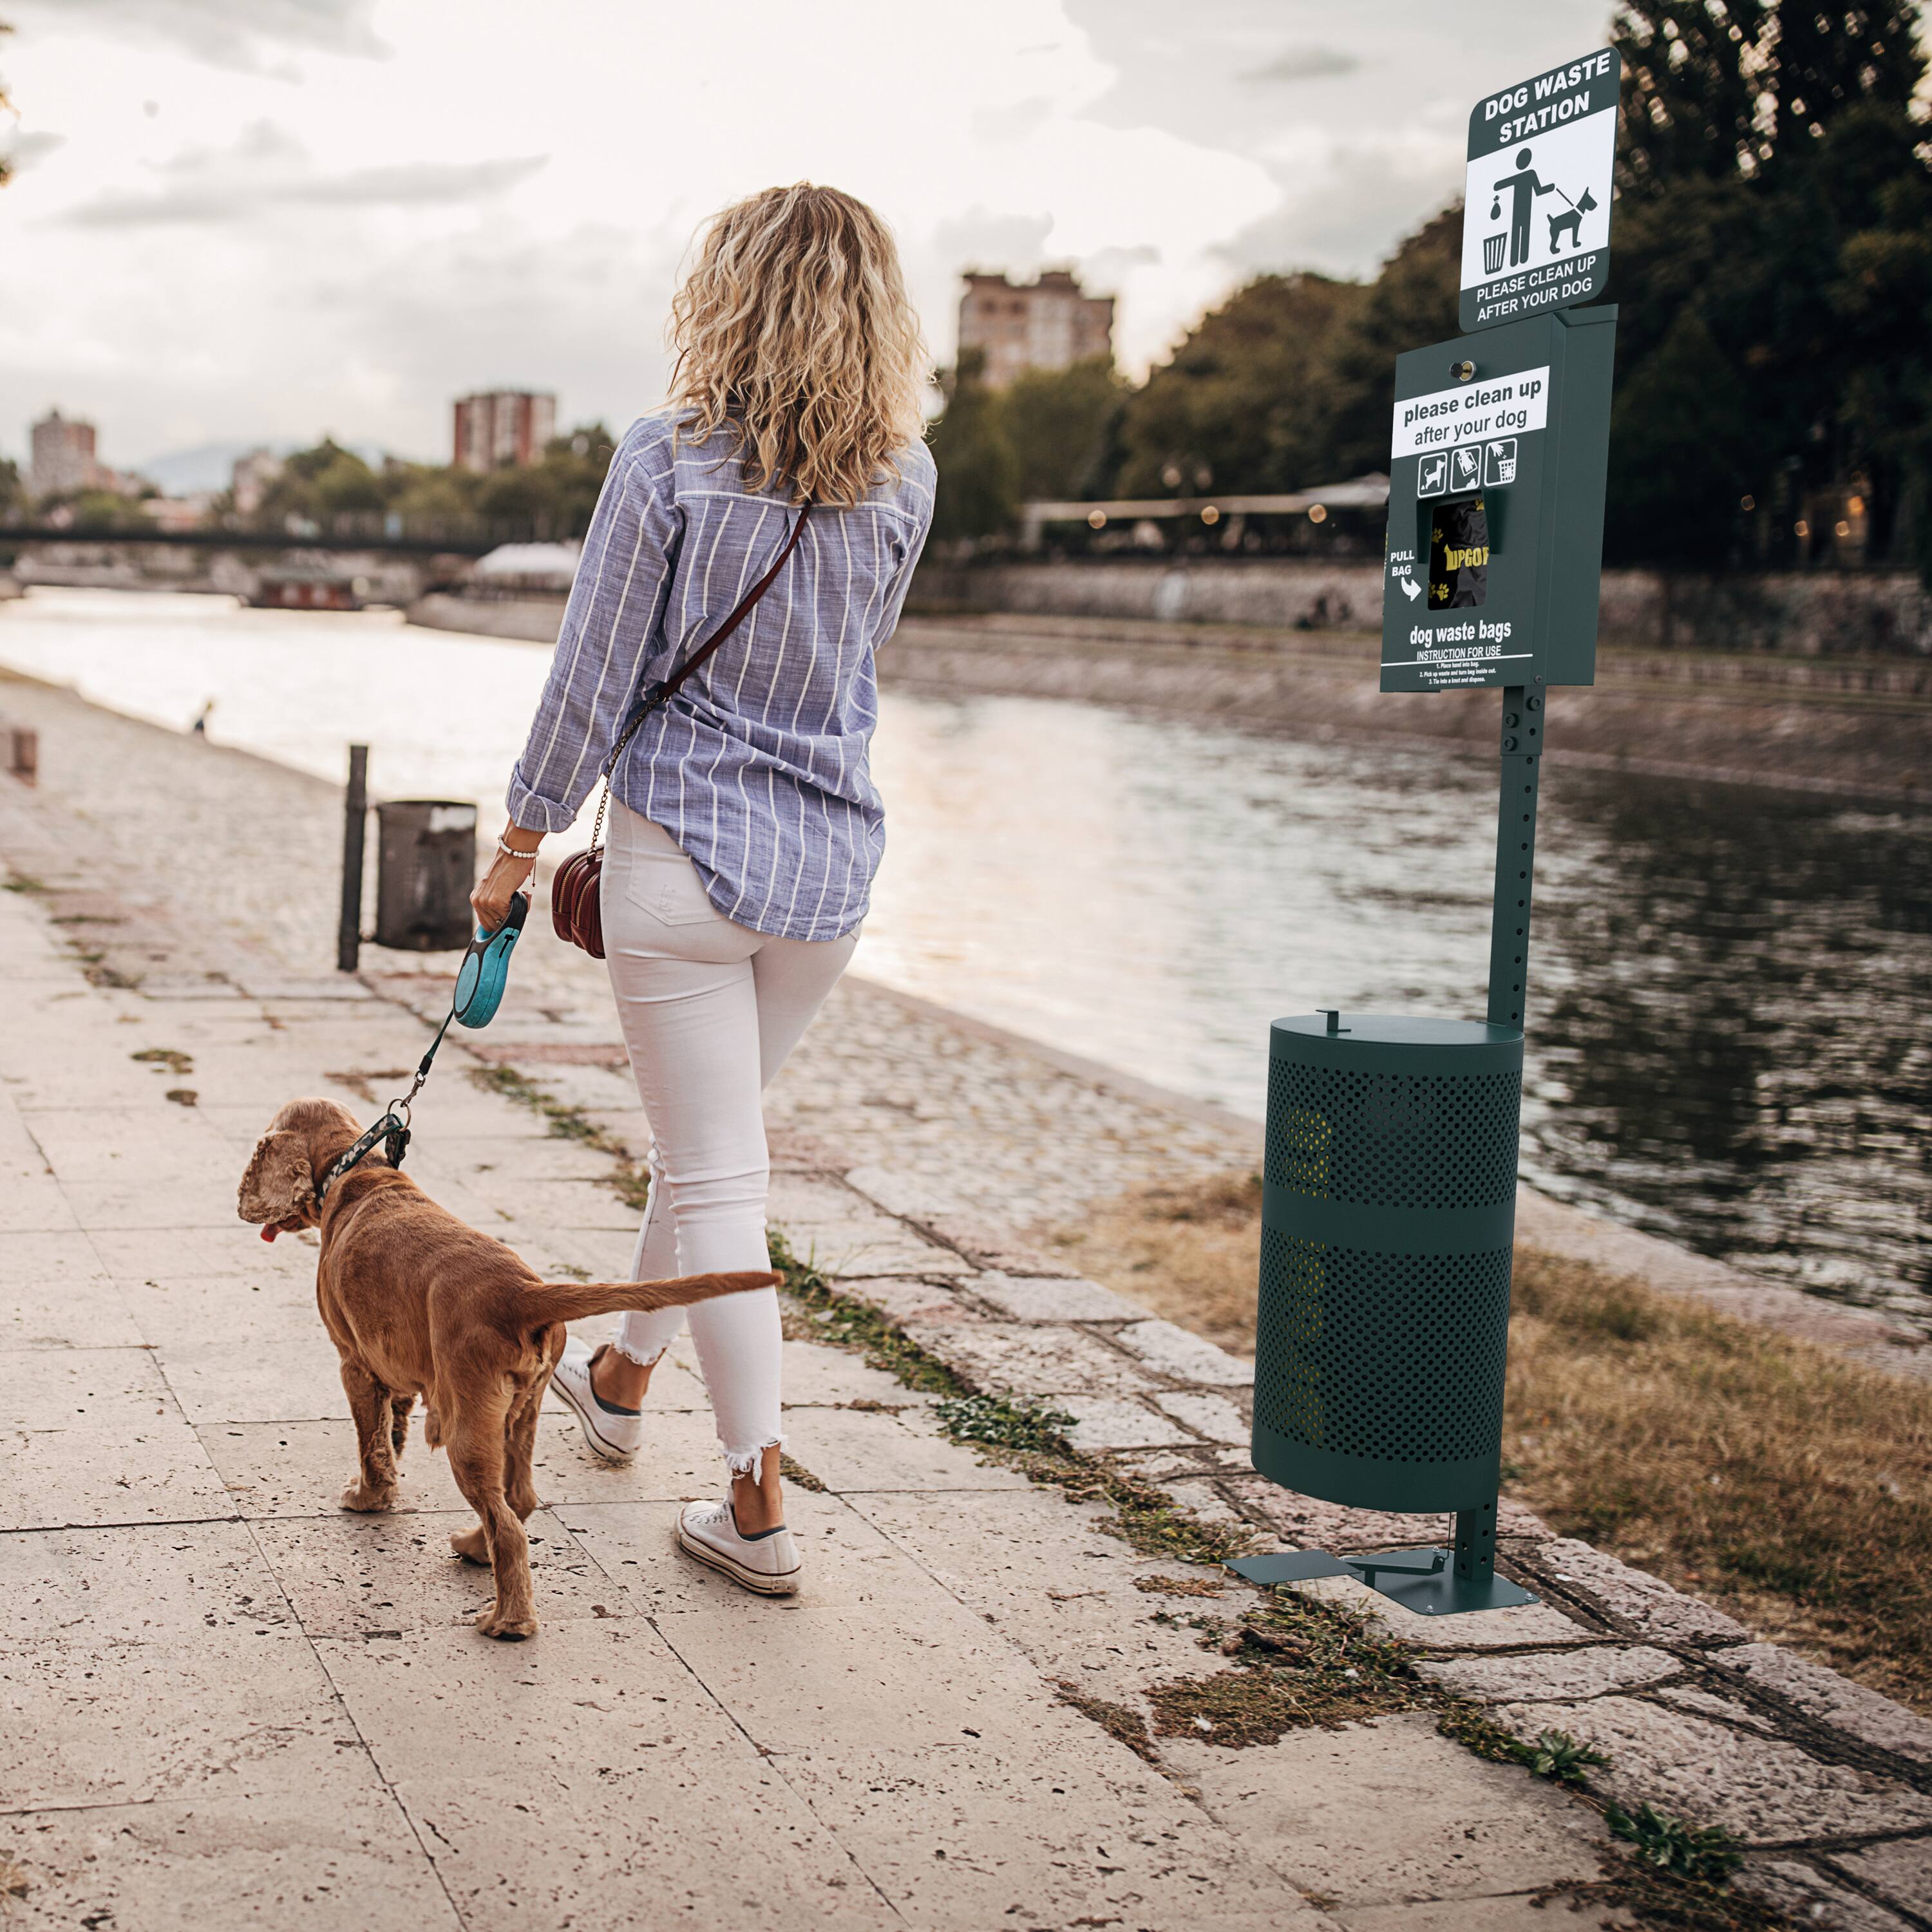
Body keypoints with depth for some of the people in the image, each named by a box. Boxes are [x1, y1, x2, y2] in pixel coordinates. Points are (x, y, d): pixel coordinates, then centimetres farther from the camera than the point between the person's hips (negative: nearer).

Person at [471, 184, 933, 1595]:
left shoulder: (668, 465, -13)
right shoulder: (906, 482, -1)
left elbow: (595, 680, -8)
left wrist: (523, 841, 3)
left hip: (688, 850, -5)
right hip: (835, 860, 5)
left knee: (717, 1176, 1)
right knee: (711, 1139, 23)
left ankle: (760, 1505, 3)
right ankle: (624, 1375, 44)